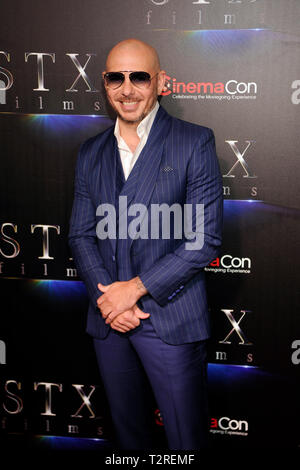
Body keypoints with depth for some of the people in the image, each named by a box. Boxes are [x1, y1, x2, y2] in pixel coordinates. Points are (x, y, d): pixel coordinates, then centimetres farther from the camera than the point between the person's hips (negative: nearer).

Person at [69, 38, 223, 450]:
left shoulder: (194, 142, -6)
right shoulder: (91, 153, 9)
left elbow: (205, 239, -12)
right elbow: (81, 235, 8)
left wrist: (136, 288, -15)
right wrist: (105, 297, -8)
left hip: (171, 320, -4)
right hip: (108, 320, 5)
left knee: (187, 438, 9)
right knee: (128, 432, 20)